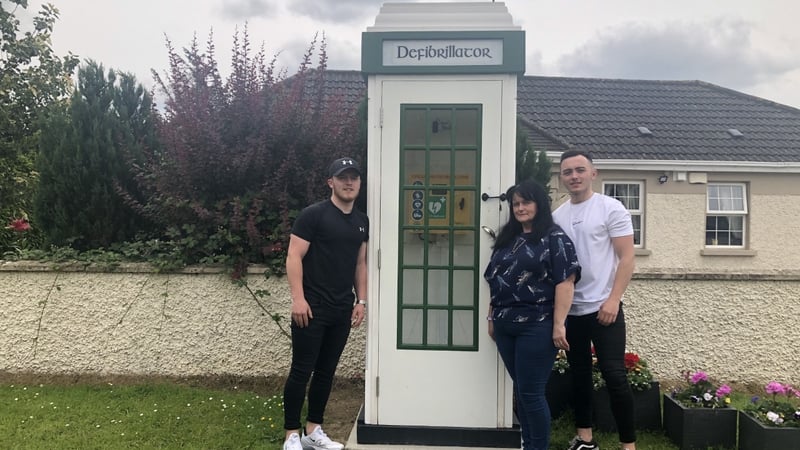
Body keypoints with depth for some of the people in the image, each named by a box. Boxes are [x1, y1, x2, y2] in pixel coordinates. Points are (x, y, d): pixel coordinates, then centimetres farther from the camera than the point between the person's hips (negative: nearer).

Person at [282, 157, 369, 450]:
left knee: (326, 371, 13)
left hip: (342, 311, 6)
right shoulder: (313, 215, -8)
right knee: (302, 371, 0)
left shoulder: (362, 221, 12)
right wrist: (298, 298, -18)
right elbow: (294, 257, -11)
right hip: (312, 308, -6)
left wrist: (361, 300, 11)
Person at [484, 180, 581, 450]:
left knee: (531, 392, -2)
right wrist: (492, 317, 16)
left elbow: (565, 281, -12)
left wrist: (559, 325, -18)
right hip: (506, 326, 6)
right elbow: (495, 281, 18)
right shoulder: (507, 238, 15)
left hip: (537, 327, -6)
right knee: (519, 390, 14)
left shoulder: (554, 238, -4)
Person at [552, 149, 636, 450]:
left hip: (603, 308, -5)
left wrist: (613, 300, -17)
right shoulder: (557, 216, 9)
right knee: (579, 374, 14)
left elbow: (627, 258, -8)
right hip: (570, 309, 5)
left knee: (614, 376, -4)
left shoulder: (611, 208, -5)